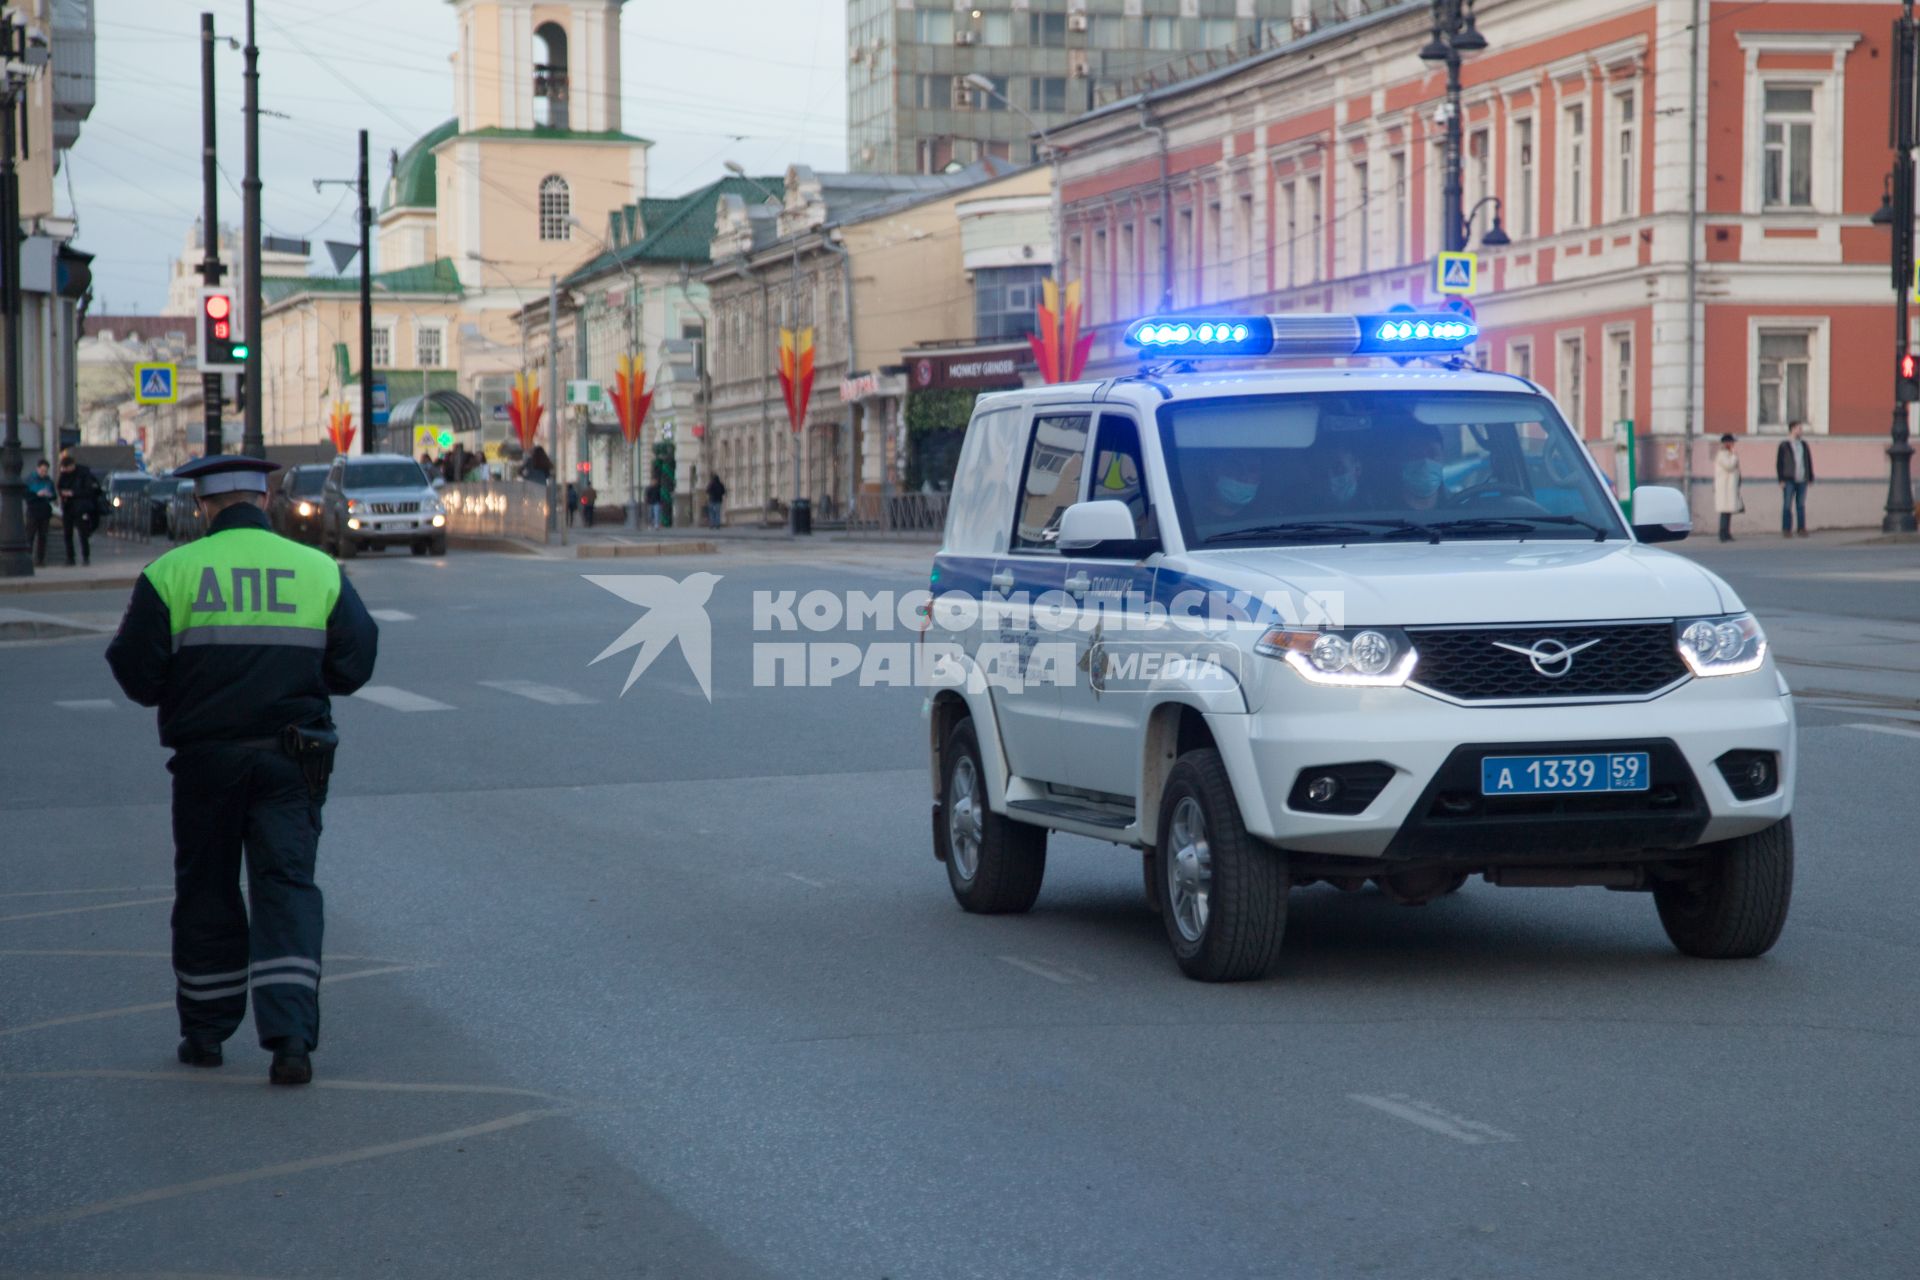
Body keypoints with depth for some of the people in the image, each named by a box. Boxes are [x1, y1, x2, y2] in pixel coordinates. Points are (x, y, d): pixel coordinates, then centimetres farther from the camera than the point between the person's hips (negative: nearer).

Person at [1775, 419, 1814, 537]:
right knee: (1787, 505, -4)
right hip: (1789, 480, -4)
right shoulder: (1784, 446, -1)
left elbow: (1809, 462, 16)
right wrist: (1781, 480, -8)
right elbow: (1779, 463, -2)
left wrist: (1810, 478, 11)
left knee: (1801, 505, 5)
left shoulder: (1804, 445, 13)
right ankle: (1786, 530, -1)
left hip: (1802, 480, 4)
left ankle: (1802, 529, 7)